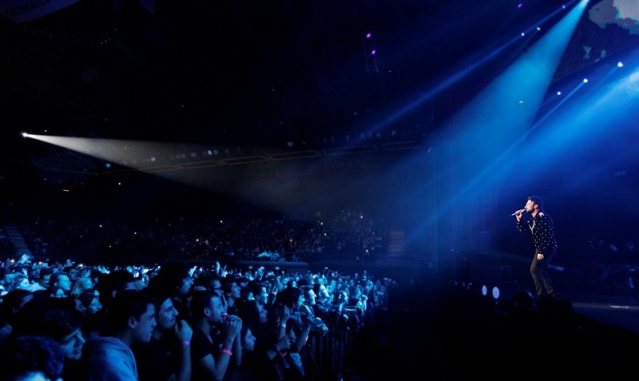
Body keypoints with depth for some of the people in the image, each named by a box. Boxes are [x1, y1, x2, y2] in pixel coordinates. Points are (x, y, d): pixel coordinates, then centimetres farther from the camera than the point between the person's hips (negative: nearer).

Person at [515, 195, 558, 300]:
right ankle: (551, 294, 27)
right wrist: (519, 218, 1)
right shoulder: (533, 219, 10)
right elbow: (522, 229, 15)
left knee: (534, 270, -14)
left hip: (547, 249, -10)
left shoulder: (543, 218, -19)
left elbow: (547, 237, -24)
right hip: (540, 248, 10)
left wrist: (542, 252, -25)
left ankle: (541, 295, -8)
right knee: (541, 271, 17)